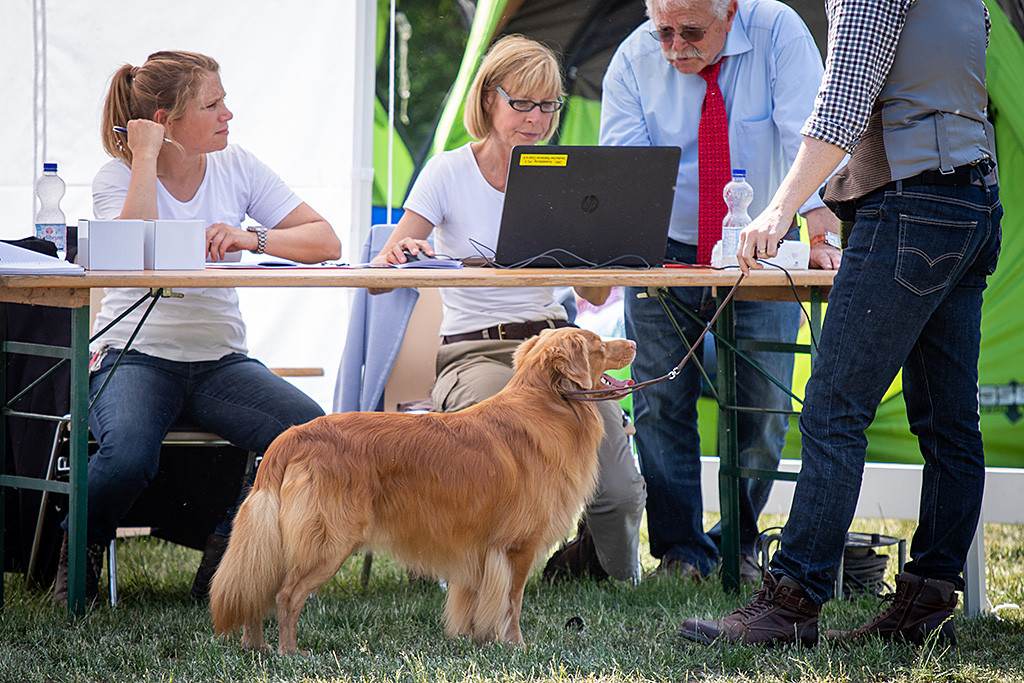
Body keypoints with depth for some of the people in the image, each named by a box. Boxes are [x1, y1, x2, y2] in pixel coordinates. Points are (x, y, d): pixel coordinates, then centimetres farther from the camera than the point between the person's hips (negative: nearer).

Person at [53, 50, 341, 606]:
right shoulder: (117, 177, -1)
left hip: (219, 361, 4)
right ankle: (82, 550, -2)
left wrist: (253, 238, -15)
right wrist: (147, 156, -16)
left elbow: (325, 241, 2)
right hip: (134, 356, -4)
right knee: (128, 456, -36)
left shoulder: (237, 169, 8)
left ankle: (226, 551, -2)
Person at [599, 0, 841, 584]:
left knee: (764, 405, -4)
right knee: (662, 404, -4)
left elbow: (808, 139, -24)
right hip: (664, 252, 1)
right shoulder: (635, 59, -9)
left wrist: (822, 235, -37)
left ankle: (739, 543, 14)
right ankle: (682, 550, 6)